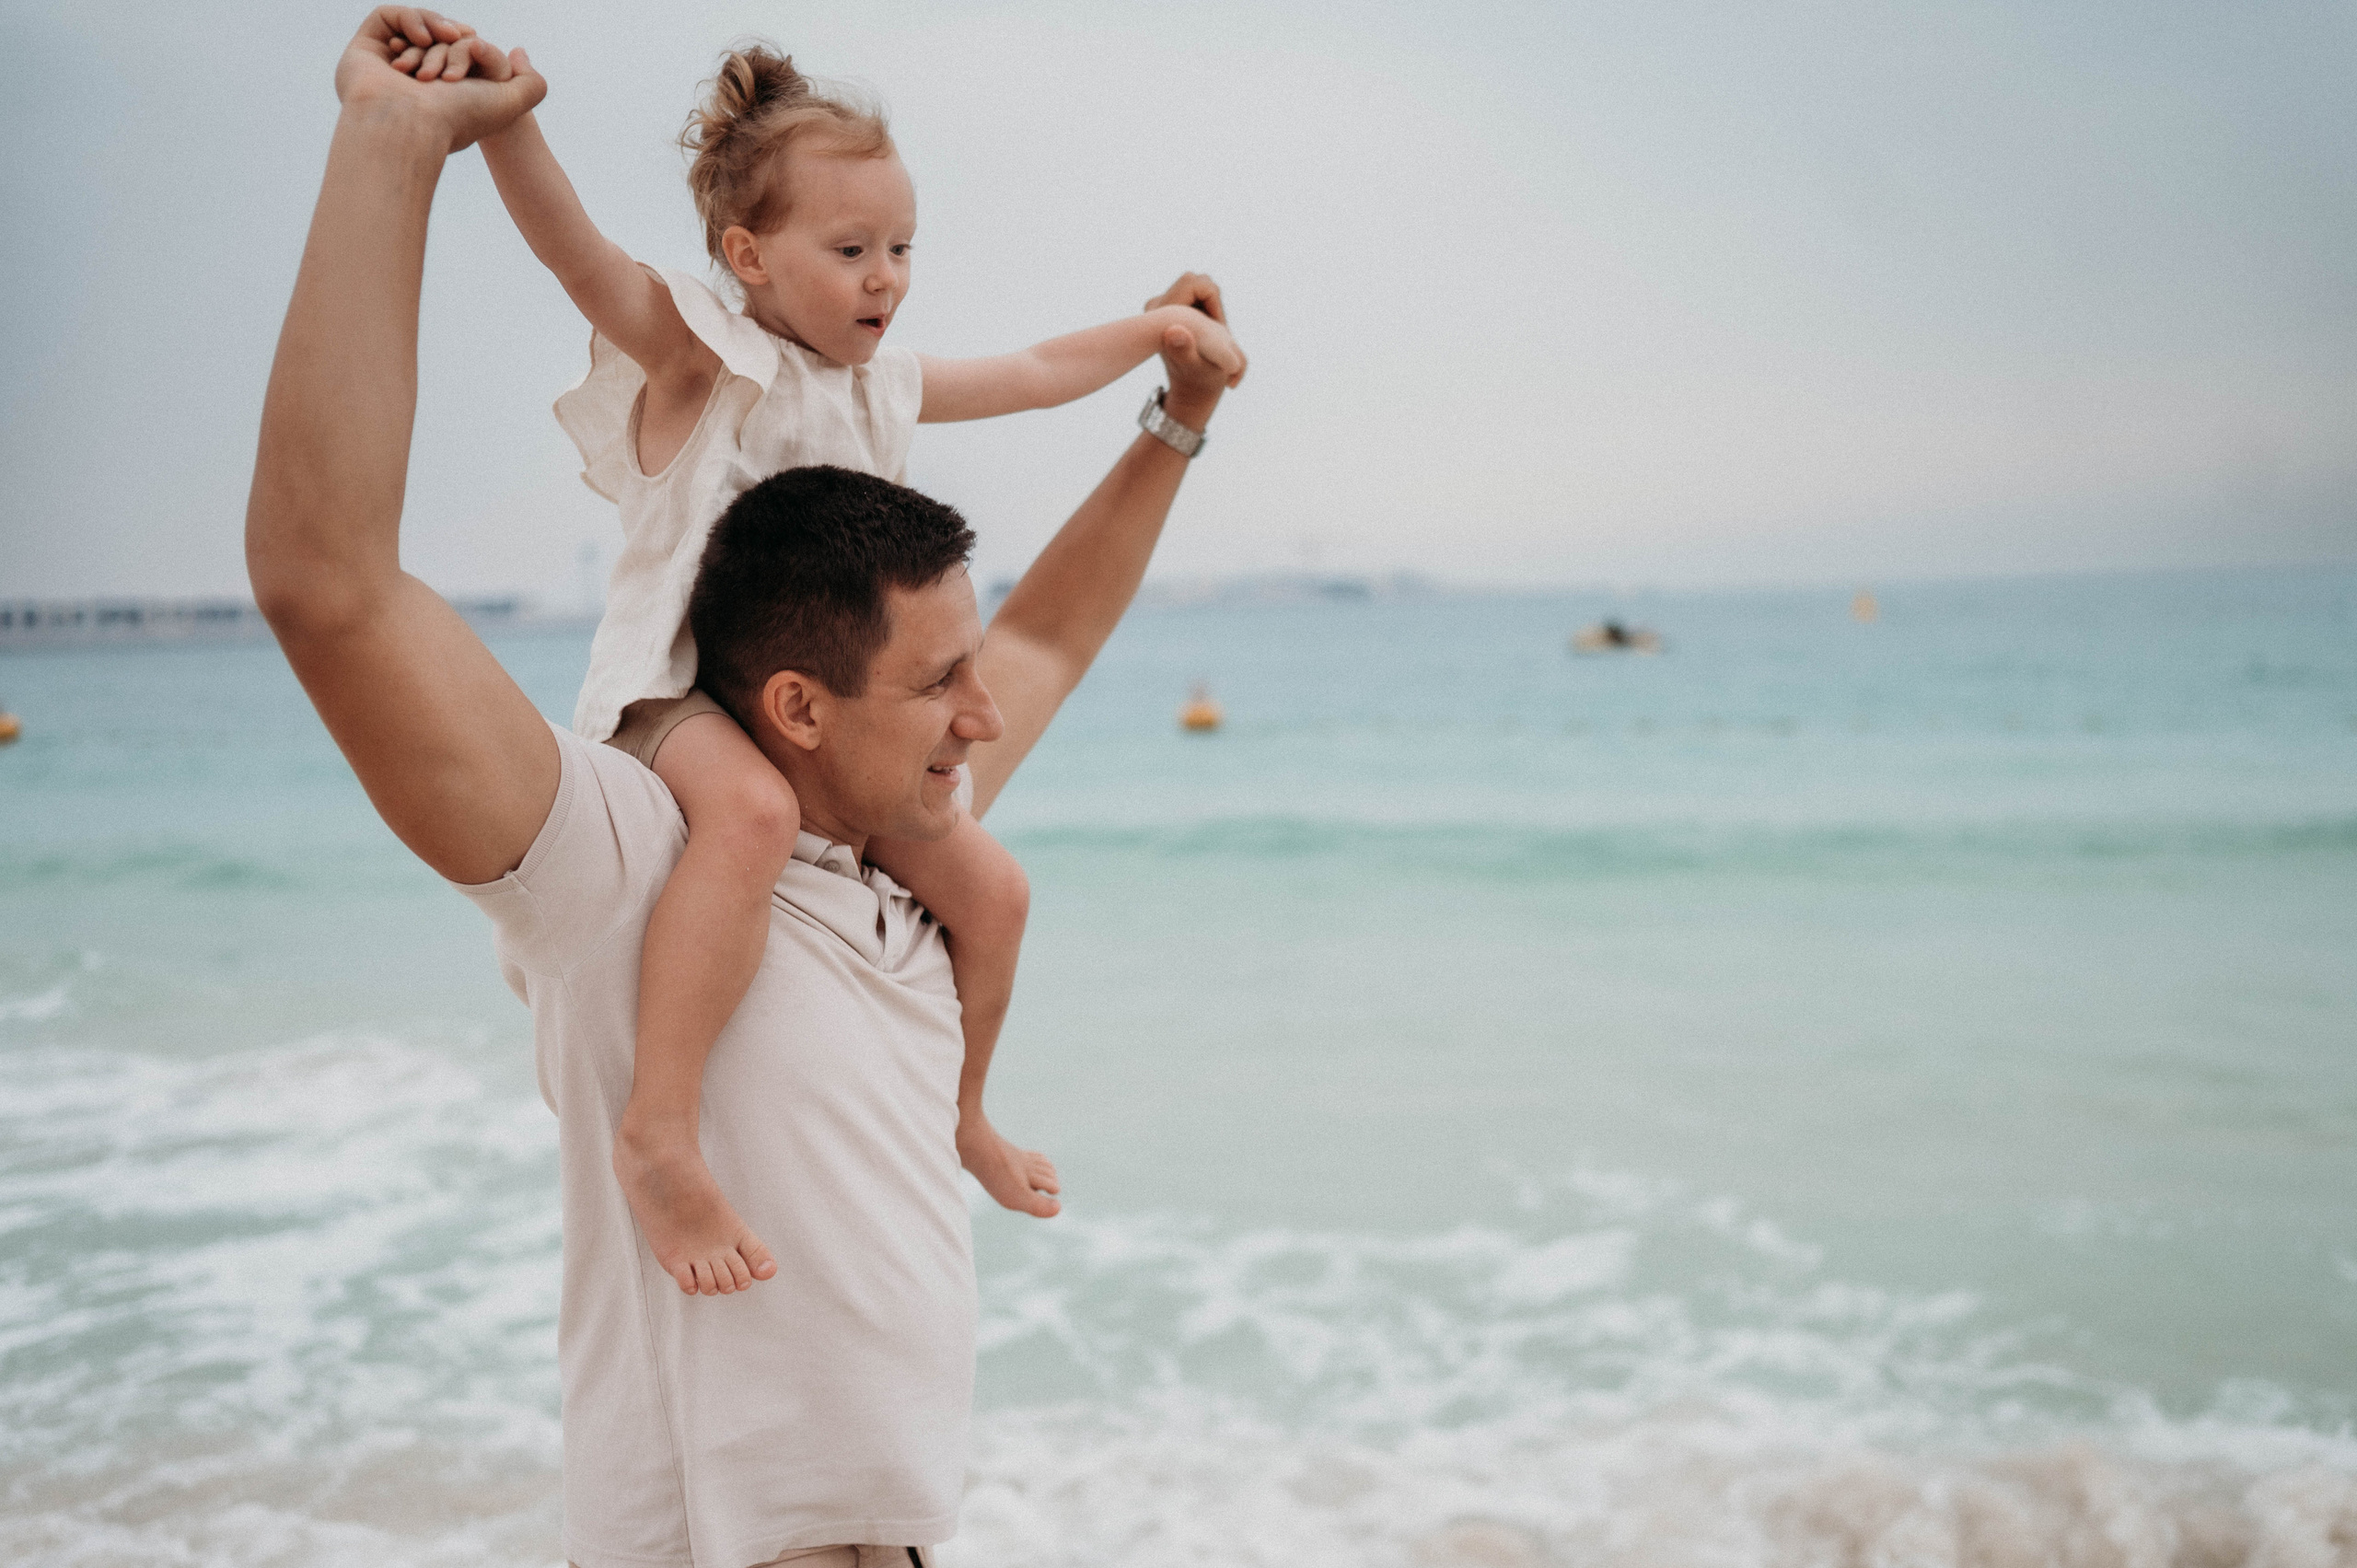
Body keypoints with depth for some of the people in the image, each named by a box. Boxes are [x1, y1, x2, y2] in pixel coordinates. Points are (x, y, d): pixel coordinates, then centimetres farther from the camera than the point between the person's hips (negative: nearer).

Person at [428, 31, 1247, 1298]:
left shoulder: (887, 387, 13)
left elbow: (1038, 373, 28)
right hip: (678, 693, -7)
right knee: (752, 810, -41)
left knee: (990, 887, 4)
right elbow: (568, 242, -25)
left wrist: (1159, 325, 25)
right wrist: (493, 104, -42)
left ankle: (961, 1116, 31)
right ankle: (660, 1132, -38)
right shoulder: (696, 355, -8)